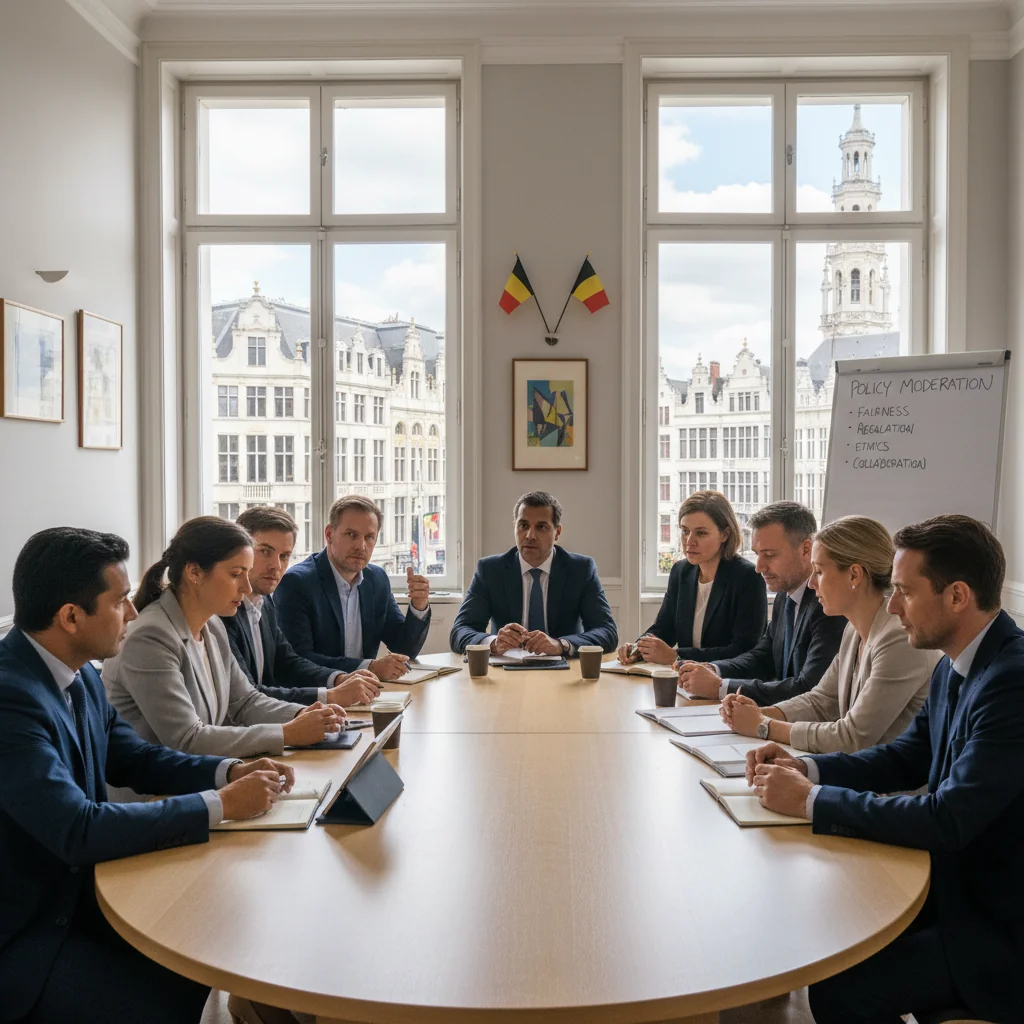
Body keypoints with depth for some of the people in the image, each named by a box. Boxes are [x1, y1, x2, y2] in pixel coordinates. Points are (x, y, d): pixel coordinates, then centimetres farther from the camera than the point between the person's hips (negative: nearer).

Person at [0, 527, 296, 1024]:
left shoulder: (78, 674, 0)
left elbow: (132, 756, 11)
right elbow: (79, 830, -31)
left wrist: (229, 771, -6)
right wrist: (221, 805, -24)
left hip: (74, 891, 8)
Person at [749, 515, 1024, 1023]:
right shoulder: (955, 667, 3)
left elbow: (948, 820, -30)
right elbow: (905, 758, 13)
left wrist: (810, 800, -22)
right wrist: (805, 768, -4)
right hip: (959, 880, 8)